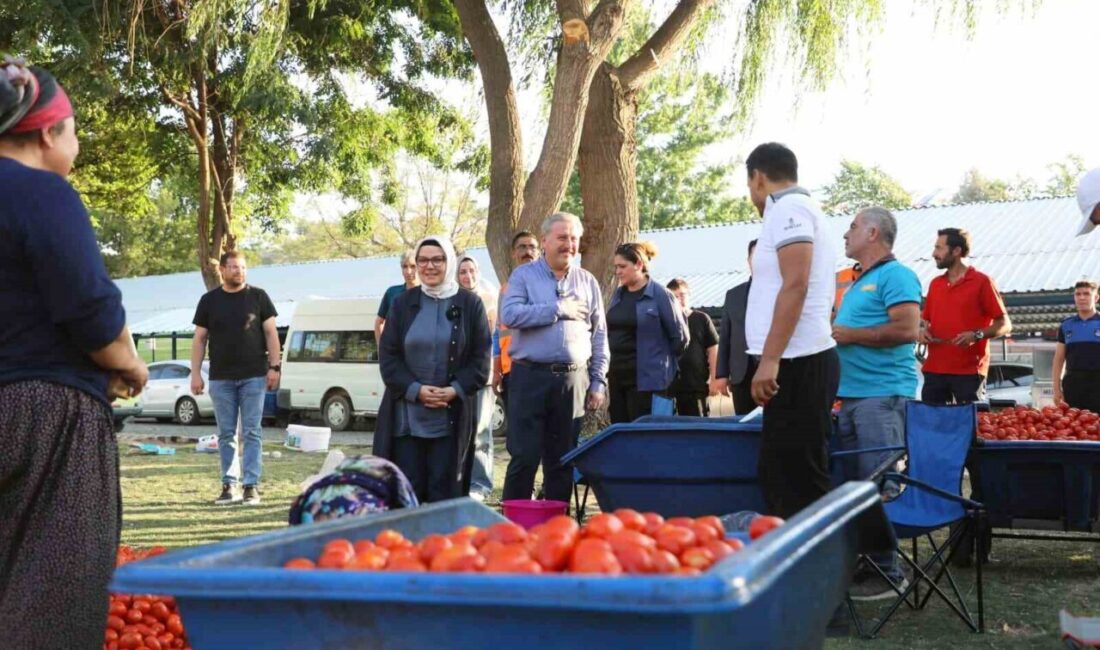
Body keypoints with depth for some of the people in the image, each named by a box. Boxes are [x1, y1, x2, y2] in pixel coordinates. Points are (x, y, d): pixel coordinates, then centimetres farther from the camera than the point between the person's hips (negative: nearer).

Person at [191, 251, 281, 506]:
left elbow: (271, 333, 2)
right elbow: (200, 339, 8)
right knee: (226, 434, 6)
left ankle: (251, 486, 1)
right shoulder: (209, 300, 7)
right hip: (220, 378, 2)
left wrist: (274, 367, -6)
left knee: (252, 433, -2)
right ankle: (229, 486, 12)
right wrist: (195, 373, 1)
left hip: (254, 376, -2)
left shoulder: (258, 296, 3)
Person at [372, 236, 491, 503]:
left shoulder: (470, 304, 4)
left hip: (451, 417, -1)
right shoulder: (402, 303, 9)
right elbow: (388, 355, 3)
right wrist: (415, 390, -11)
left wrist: (455, 390, -13)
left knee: (446, 491, 1)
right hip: (406, 415, 1)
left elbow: (481, 358, 2)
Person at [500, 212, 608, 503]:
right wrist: (558, 309, -12)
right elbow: (509, 315, -15)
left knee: (562, 460, 10)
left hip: (573, 380, 3)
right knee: (524, 457, -2)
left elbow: (599, 335, 13)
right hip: (531, 377, -3)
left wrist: (598, 381, 8)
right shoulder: (523, 275, 2)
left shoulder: (587, 281, 12)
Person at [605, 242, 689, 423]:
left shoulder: (660, 295, -9)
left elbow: (680, 336, -5)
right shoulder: (617, 294, 11)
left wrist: (663, 363, 3)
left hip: (647, 379, -7)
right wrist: (608, 364, 16)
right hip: (616, 375, 7)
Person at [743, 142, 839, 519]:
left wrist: (769, 358, -23)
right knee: (782, 475, 12)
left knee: (796, 480, -10)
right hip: (803, 363, 10)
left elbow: (795, 284, -19)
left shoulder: (788, 208, -7)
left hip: (797, 363, -10)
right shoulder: (801, 209, 23)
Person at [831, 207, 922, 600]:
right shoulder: (859, 282, 22)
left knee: (879, 489, -9)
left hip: (881, 394, -10)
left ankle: (887, 573, -3)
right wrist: (833, 330, 13)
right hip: (851, 395, 10)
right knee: (852, 487, 11)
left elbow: (907, 329, -19)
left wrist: (849, 334, -13)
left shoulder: (895, 276, -7)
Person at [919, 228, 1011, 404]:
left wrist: (976, 335, -18)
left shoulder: (982, 282, -1)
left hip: (969, 371, -5)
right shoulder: (935, 284, 15)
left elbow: (1004, 325, -3)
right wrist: (922, 329, 3)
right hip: (934, 370, 5)